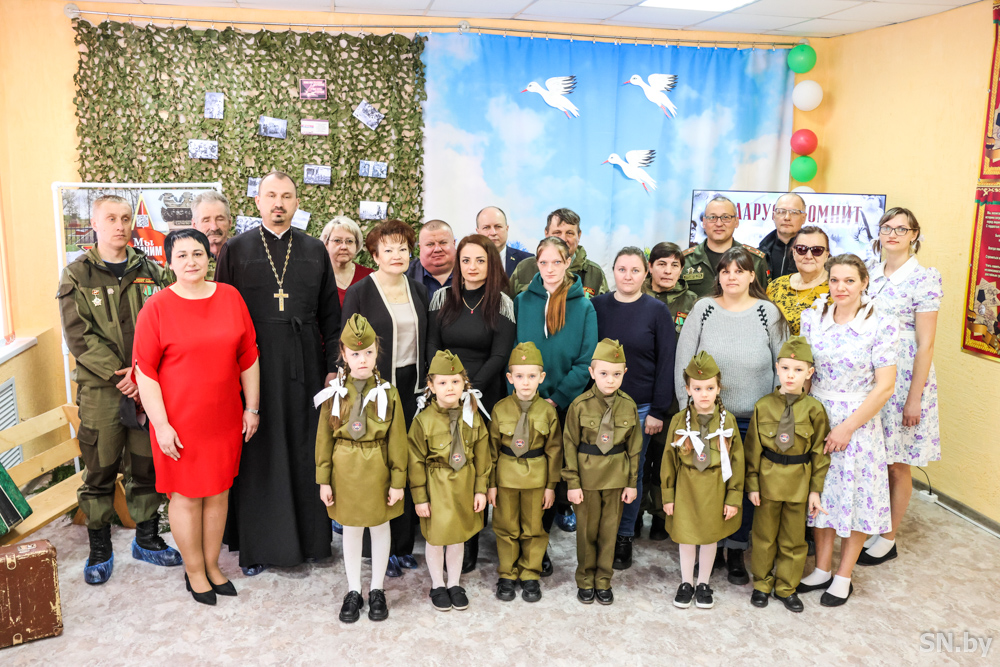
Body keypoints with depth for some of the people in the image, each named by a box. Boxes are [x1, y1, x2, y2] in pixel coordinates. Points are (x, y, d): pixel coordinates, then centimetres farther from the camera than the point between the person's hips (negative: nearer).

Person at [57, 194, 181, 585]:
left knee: (147, 466, 10)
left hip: (148, 386, 2)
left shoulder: (149, 271, 8)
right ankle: (99, 551, 20)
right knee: (99, 472, 5)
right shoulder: (77, 275, 1)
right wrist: (118, 375, -14)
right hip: (101, 390, -2)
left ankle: (147, 538, 25)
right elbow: (79, 336, -7)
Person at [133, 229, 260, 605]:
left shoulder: (230, 298, 2)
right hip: (180, 422, -3)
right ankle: (195, 573, 26)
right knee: (186, 496, 8)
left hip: (225, 418, 4)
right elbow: (145, 371, -8)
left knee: (219, 492, 14)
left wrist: (252, 407, 6)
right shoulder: (157, 307, -8)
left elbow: (248, 357, 7)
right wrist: (161, 424, -12)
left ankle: (212, 566, 31)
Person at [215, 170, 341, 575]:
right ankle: (256, 544, 15)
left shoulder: (315, 251, 8)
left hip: (304, 368, 2)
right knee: (257, 454, 4)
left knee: (305, 450, 7)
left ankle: (309, 537, 20)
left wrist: (333, 366, 3)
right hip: (253, 368, -1)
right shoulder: (235, 250, 4)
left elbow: (330, 314, 9)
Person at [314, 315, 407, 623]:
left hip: (378, 468, -1)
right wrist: (324, 480, -2)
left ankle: (376, 590, 30)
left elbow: (397, 440, -6)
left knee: (380, 527, 12)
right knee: (351, 529, 13)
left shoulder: (388, 393, -7)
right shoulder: (334, 393, -4)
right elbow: (324, 438, -1)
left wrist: (398, 481, -7)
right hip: (345, 468, 1)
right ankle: (353, 591, 30)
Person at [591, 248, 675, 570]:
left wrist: (659, 411, -6)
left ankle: (625, 535, 20)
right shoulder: (596, 306, 4)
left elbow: (666, 362, -1)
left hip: (640, 407, -1)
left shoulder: (657, 311, 0)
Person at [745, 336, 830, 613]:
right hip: (767, 479, 0)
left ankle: (786, 587, 28)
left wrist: (815, 489, -3)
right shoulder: (763, 406, -5)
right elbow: (752, 449, -1)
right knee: (764, 535, 12)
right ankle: (761, 584, 29)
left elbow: (820, 452, -1)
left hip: (799, 481, 0)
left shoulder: (814, 409, -6)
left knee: (793, 539, 12)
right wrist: (752, 484, -4)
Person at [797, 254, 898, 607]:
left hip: (858, 422, -3)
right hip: (816, 418, 4)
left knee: (855, 496, 6)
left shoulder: (882, 325, -11)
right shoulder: (812, 318, 1)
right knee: (820, 492, 11)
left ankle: (843, 577, 22)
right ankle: (822, 569, 27)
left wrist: (847, 428, -14)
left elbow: (884, 386, -12)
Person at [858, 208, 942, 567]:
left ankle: (888, 538, 20)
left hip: (903, 378, -5)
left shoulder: (923, 278, -9)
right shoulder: (872, 275, 8)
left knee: (896, 465, 6)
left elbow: (925, 345, -11)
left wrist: (914, 398, -14)